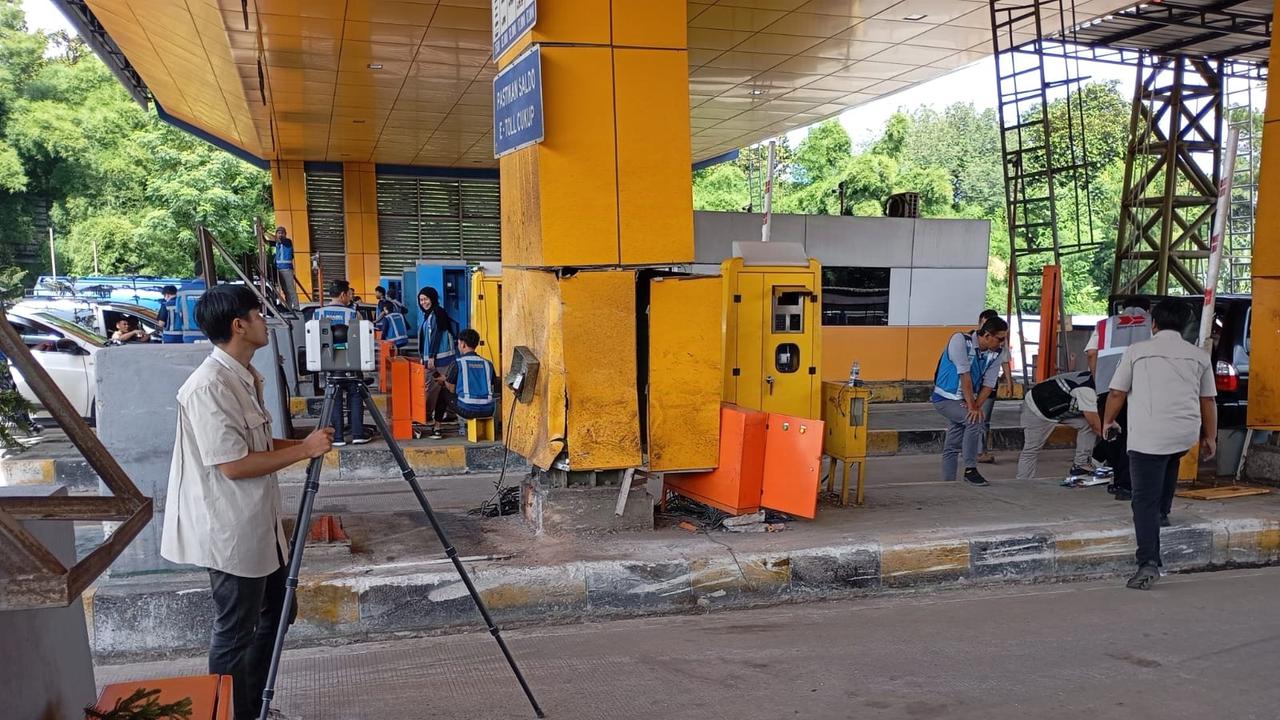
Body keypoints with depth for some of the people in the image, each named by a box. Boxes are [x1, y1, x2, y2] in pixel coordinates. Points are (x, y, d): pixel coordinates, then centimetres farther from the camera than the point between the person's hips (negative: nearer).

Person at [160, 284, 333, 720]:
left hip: (258, 523, 10)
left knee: (275, 614, 19)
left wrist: (304, 442, 4)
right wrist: (304, 450, -19)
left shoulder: (245, 377, 8)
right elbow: (233, 465, -24)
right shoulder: (209, 386, -22)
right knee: (235, 632, 3)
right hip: (231, 532, -10)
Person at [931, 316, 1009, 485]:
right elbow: (964, 375, -23)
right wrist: (972, 406, -24)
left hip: (963, 401, 7)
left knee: (953, 447, 11)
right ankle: (970, 470, -19)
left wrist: (977, 405, -18)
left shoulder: (995, 353, -3)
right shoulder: (960, 340, -20)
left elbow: (989, 384, -3)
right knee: (975, 420, -26)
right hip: (945, 398, -7)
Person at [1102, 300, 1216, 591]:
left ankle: (1148, 563, -14)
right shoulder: (1199, 356, 10)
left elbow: (1116, 394, 3)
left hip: (1147, 436, -4)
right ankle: (1162, 513, 41)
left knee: (1145, 501, -4)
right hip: (1186, 435, 4)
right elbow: (1208, 401, 13)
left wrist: (1108, 422, 19)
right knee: (1169, 461, 37)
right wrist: (1210, 438, 23)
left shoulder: (1136, 351, 1)